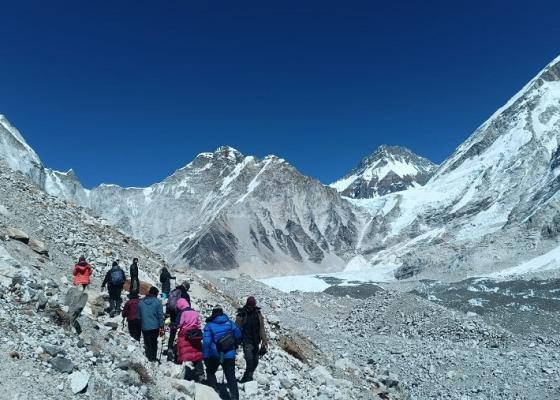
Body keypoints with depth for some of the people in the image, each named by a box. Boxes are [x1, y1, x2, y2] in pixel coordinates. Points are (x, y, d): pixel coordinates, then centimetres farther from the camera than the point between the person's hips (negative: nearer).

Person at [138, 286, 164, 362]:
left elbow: (139, 315, 11)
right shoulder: (157, 302, -8)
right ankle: (153, 358, 16)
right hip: (155, 326, -2)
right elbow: (160, 315, -9)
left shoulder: (141, 302, 4)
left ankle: (149, 357, 9)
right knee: (154, 343, 14)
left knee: (147, 343, 10)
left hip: (144, 327, 2)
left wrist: (140, 326, 18)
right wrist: (161, 326, -4)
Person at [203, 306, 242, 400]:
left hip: (215, 355, -2)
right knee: (231, 377, 8)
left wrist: (205, 356, -8)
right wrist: (235, 346, 24)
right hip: (229, 355, 2)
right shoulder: (230, 323, 2)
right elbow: (238, 335, 8)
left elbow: (206, 341, -12)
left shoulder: (209, 325, -5)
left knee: (210, 372, 22)